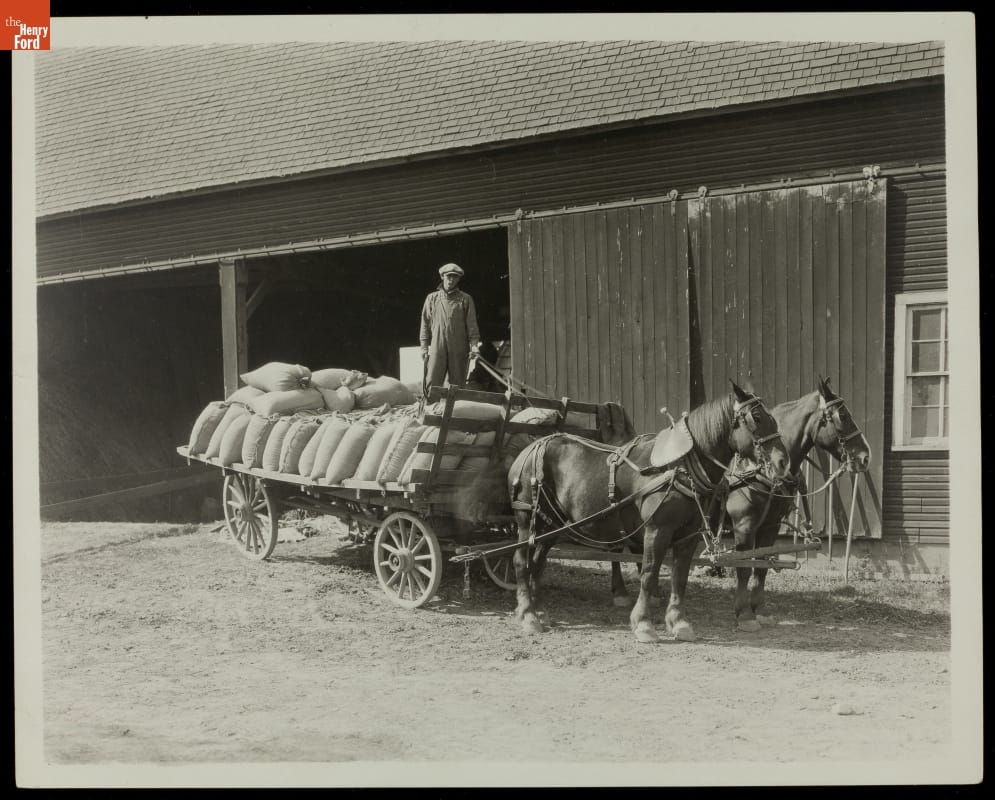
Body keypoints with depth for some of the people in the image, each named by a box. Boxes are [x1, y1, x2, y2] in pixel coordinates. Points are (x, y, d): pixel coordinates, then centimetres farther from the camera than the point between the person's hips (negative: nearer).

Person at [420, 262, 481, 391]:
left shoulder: (465, 299, 8)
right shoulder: (432, 298, 12)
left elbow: (471, 324, 4)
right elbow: (425, 323, 11)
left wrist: (474, 344, -8)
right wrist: (424, 347, 5)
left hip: (459, 350, 0)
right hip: (437, 348, 0)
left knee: (457, 384, 1)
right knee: (432, 384, -7)